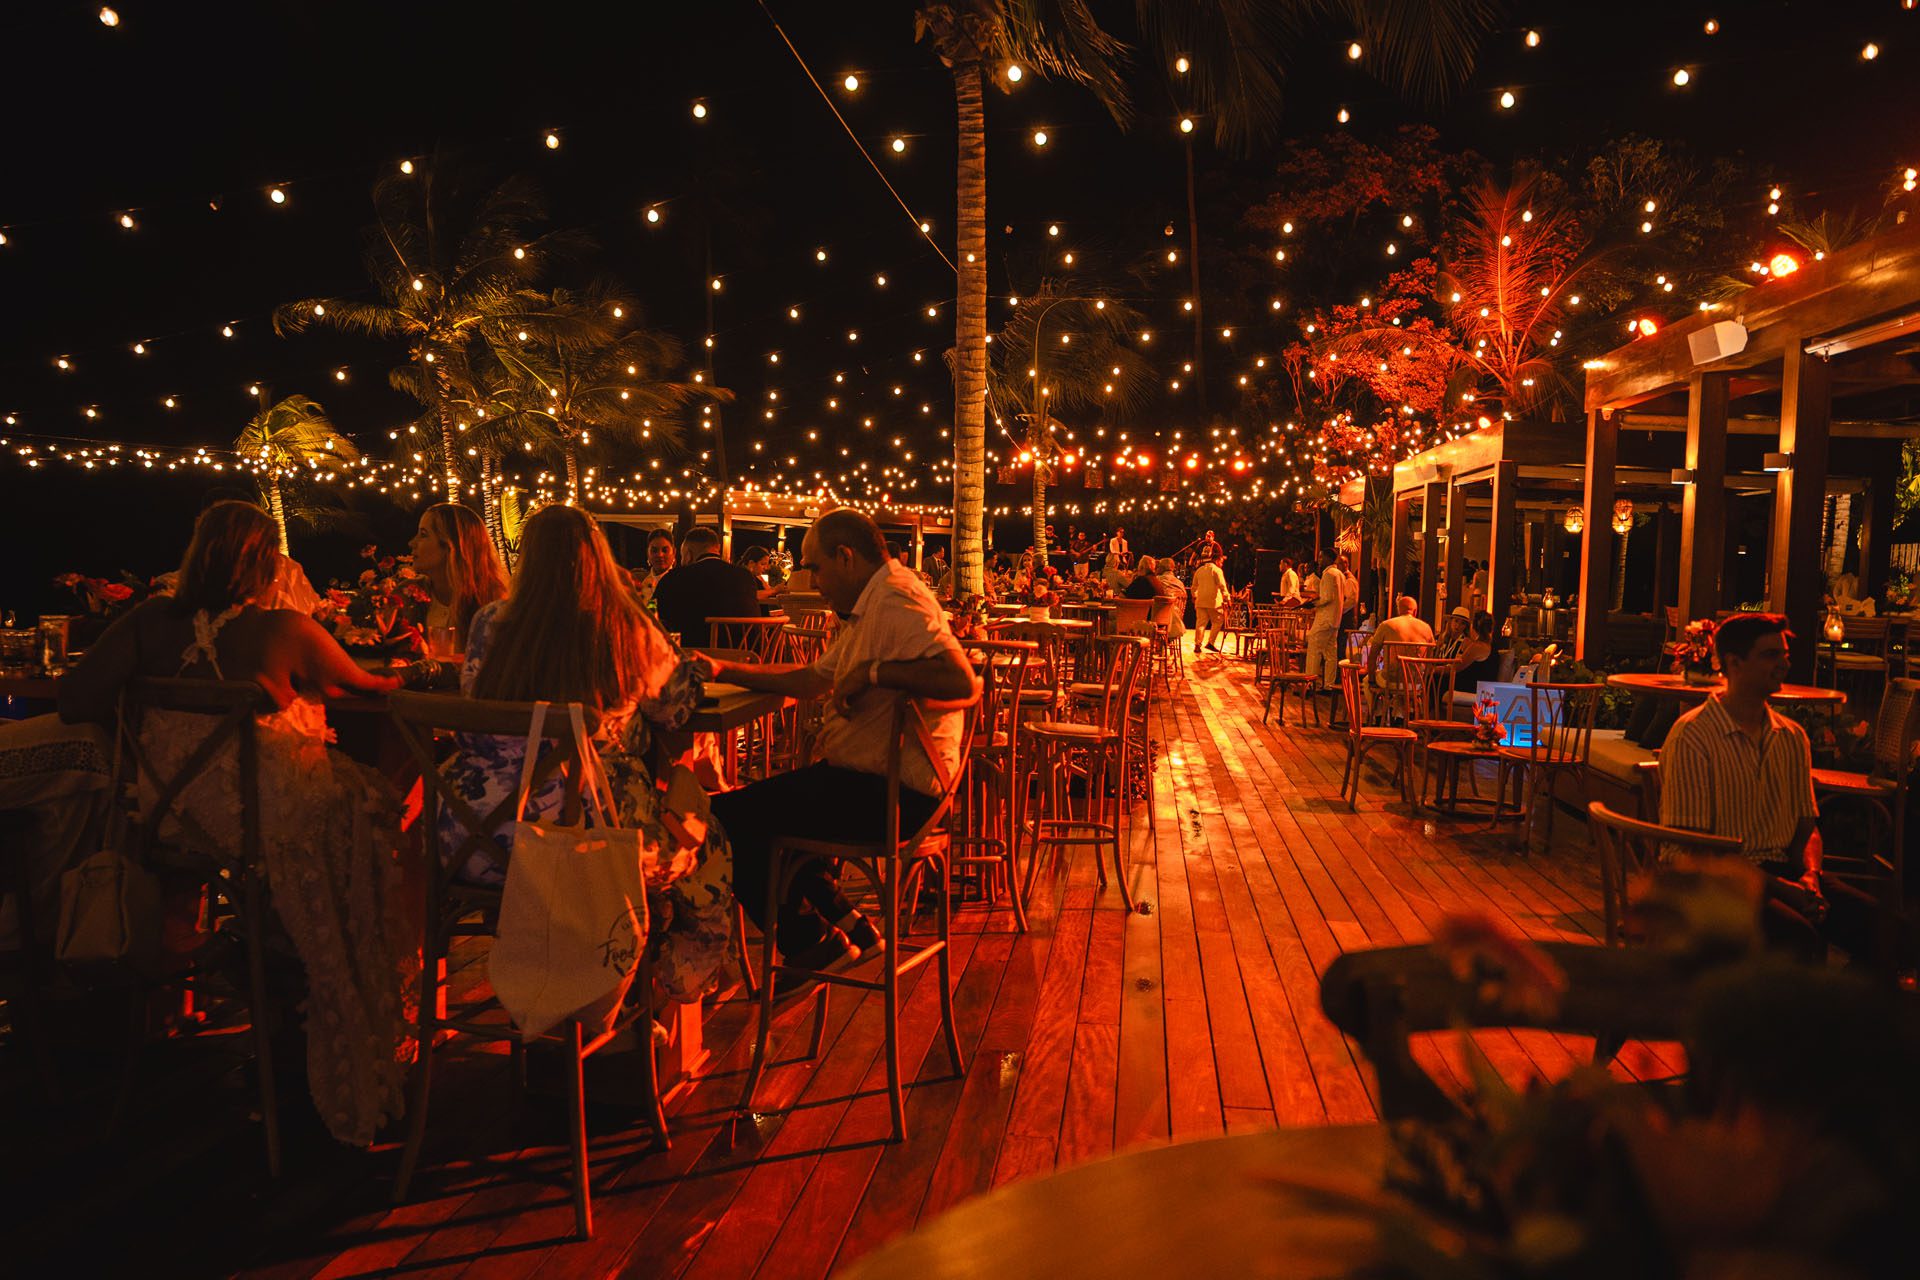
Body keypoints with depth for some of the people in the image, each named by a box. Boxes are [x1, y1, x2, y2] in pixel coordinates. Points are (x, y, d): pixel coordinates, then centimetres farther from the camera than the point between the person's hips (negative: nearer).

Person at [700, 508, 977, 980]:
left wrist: (873, 671, -25)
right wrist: (724, 670, 20)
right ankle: (846, 925, 19)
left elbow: (962, 679, -32)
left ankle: (813, 944, 8)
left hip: (891, 793, -11)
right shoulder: (873, 603, 17)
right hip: (869, 775, 11)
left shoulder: (895, 599, -17)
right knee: (761, 804, 24)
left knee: (726, 818, -10)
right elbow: (813, 679, 22)